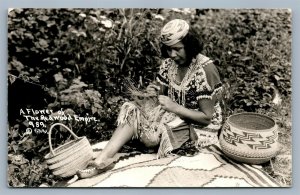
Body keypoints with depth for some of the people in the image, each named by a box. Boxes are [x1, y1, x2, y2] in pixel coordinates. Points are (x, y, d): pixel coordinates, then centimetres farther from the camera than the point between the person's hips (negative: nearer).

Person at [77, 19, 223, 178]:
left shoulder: (205, 70, -22)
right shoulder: (169, 63, -4)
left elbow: (206, 117, -20)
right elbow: (163, 94, 8)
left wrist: (174, 107, -26)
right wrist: (155, 92, -15)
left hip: (197, 124, -6)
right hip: (174, 112, 6)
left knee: (151, 136, -27)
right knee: (132, 111, -14)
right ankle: (103, 158, -26)